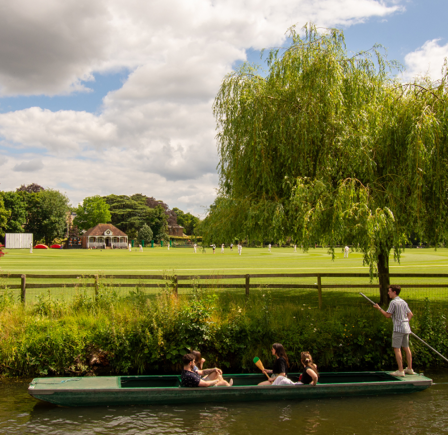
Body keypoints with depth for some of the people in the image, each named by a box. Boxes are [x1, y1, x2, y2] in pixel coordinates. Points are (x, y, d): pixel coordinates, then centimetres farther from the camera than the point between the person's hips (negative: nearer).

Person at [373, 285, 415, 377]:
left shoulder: (393, 302, -12)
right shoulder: (403, 302, 13)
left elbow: (387, 315, -11)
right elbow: (410, 314, 18)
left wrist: (379, 308, -1)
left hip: (398, 328, -8)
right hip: (406, 328, 8)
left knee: (397, 349, -5)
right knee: (406, 348, 15)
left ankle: (400, 371, -8)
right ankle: (410, 369, 20)